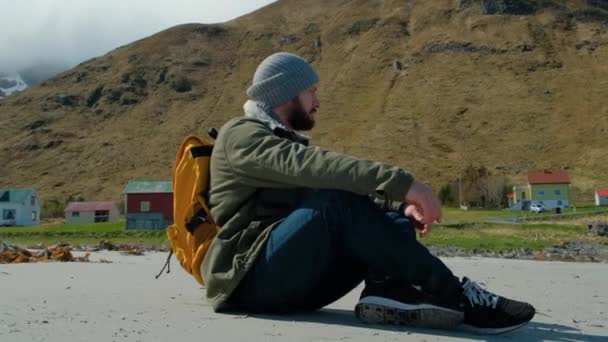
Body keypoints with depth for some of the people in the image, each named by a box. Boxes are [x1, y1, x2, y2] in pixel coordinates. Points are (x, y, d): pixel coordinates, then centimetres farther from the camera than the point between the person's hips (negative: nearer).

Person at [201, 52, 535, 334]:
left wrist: (400, 207, -5)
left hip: (294, 283, 8)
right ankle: (454, 298, -27)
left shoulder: (287, 143, 24)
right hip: (249, 279, -8)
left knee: (392, 219, -4)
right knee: (337, 201, -29)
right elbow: (311, 165, -24)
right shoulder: (241, 134, -3)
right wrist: (400, 182, -31)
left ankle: (391, 290, -34)